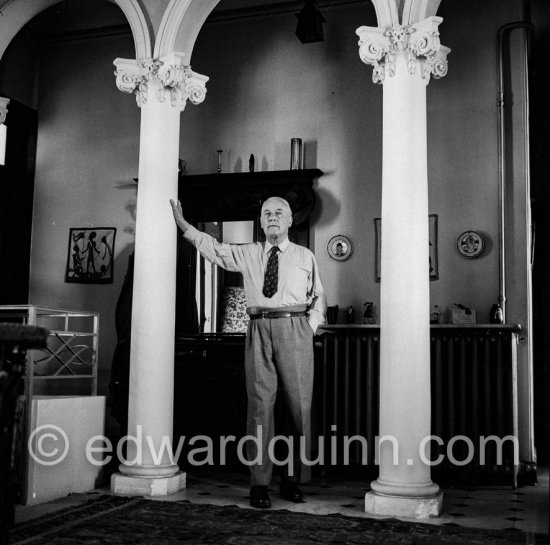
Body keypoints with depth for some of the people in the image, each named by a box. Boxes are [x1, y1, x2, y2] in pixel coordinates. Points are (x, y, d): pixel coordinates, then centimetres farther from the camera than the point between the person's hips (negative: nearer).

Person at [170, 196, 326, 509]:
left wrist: (310, 327, 3)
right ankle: (260, 484, 4)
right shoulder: (247, 254, 16)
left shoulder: (305, 257, 14)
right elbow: (213, 247, 15)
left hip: (294, 330, 0)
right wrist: (182, 224, 7)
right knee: (260, 405, -2)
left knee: (300, 406, -1)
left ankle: (293, 480, 11)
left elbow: (319, 297, 17)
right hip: (259, 330, 1)